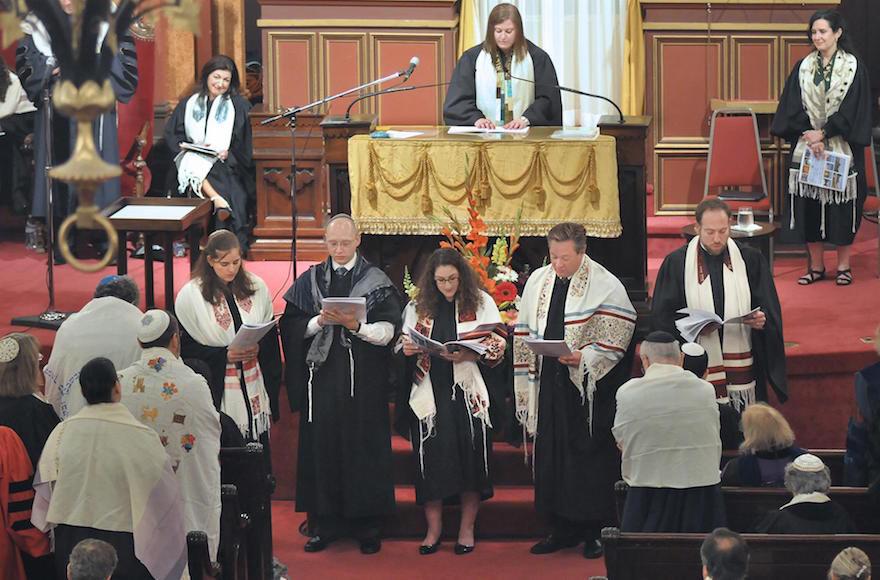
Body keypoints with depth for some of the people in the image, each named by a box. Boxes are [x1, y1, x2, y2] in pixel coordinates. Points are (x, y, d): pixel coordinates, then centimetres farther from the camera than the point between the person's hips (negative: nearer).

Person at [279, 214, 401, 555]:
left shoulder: (376, 281, 2)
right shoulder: (310, 281, 9)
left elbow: (387, 331, -5)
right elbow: (292, 328, 3)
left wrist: (355, 325, -20)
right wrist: (319, 322, -14)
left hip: (364, 383, -2)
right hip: (322, 379, 2)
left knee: (364, 448, 0)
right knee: (321, 446, 1)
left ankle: (367, 526, 7)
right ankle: (325, 523, 9)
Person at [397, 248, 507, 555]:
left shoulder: (481, 302, 0)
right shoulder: (418, 307, 9)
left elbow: (497, 346, -5)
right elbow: (403, 347, 15)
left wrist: (468, 355, -21)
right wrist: (407, 349, -8)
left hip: (467, 392, -2)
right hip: (429, 393, 2)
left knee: (470, 458, -1)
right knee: (430, 459, 2)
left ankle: (467, 529, 10)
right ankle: (433, 529, 12)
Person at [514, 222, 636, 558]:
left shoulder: (605, 286, -7)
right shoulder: (537, 282, 9)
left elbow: (617, 335, -9)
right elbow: (525, 334, 12)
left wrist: (584, 357, -22)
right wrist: (525, 385, 8)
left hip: (589, 387, -5)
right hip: (549, 383, 5)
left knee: (591, 457, -1)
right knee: (551, 454, 7)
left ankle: (595, 531, 8)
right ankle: (562, 528, 17)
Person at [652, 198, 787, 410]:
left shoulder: (750, 260, 7)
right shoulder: (676, 263, 3)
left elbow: (770, 310, 8)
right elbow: (662, 317, 2)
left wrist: (761, 320, -14)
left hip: (742, 366, 1)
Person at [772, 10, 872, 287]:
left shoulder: (853, 67, -2)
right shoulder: (802, 68, 8)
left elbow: (853, 108, -7)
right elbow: (793, 108, 3)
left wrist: (824, 133, -13)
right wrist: (809, 134, -11)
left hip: (841, 147, -3)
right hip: (806, 145, 3)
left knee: (841, 206, 0)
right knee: (809, 206, 3)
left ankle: (843, 265, 11)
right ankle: (816, 266, 11)